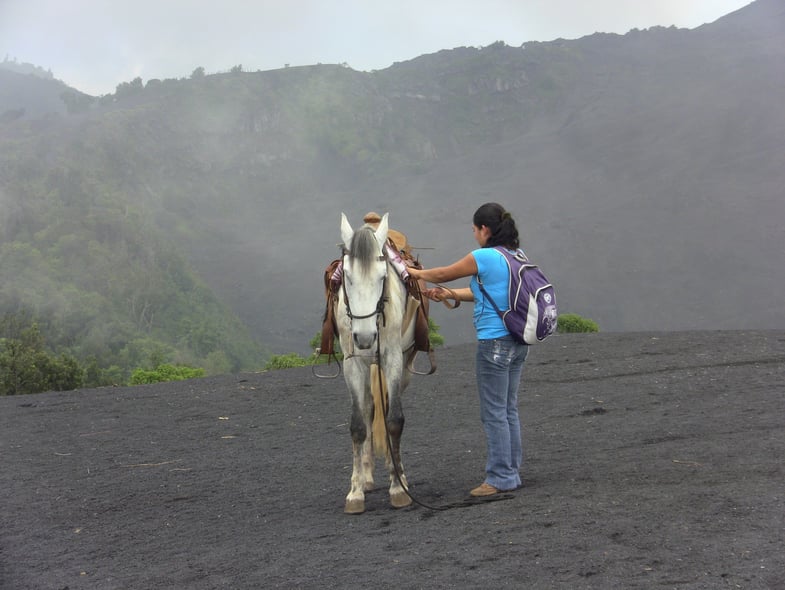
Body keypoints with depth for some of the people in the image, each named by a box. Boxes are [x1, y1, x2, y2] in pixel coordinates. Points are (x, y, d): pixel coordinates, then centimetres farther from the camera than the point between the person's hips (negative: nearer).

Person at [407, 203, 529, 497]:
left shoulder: (483, 257, -14)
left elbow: (443, 274, 0)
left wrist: (417, 273, 18)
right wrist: (449, 295, 20)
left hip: (494, 342, -9)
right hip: (518, 341, 9)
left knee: (494, 412, -1)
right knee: (509, 409, 15)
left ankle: (501, 477, 4)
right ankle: (511, 470, 21)